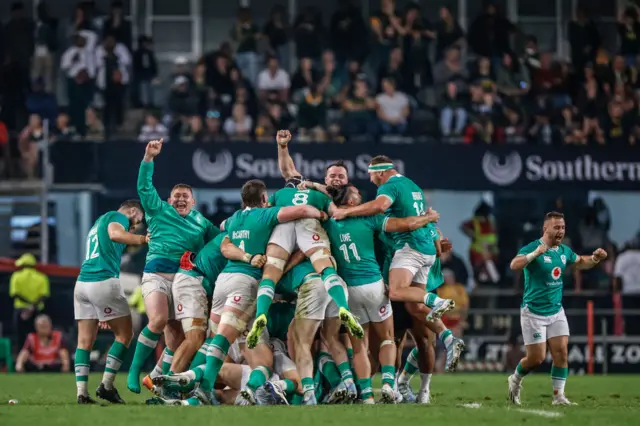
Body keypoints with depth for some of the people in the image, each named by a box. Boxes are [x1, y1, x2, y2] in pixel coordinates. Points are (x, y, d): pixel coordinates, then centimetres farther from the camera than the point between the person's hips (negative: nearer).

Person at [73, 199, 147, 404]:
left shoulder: (100, 221, 29)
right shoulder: (118, 217, 2)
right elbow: (115, 234, -21)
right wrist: (144, 239, -19)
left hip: (82, 282, 8)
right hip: (104, 282, -8)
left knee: (85, 341, 5)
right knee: (125, 334, 3)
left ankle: (82, 392, -3)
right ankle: (106, 386, -2)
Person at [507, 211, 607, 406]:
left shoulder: (564, 251, 6)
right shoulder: (532, 248, -17)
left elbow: (580, 262, 26)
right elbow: (515, 265, -35)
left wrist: (595, 258, 5)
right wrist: (535, 254, -49)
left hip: (556, 311, 6)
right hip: (534, 312, -6)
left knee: (561, 353, -6)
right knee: (537, 357, -4)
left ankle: (558, 396, 1)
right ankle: (515, 380, 25)